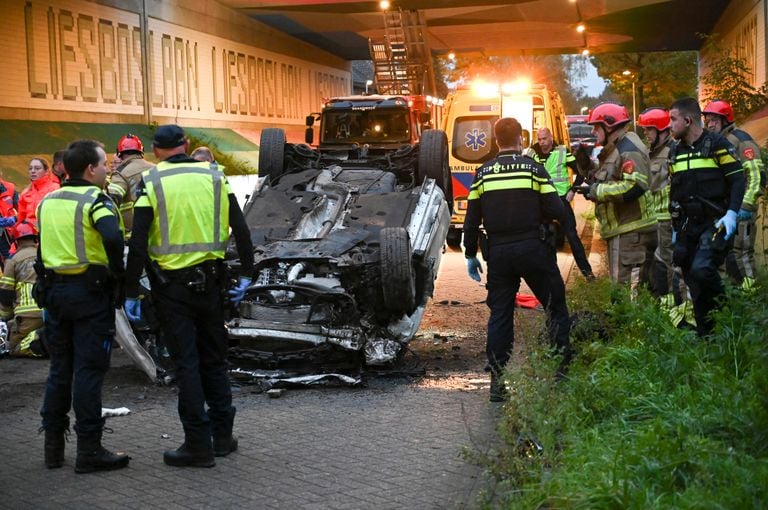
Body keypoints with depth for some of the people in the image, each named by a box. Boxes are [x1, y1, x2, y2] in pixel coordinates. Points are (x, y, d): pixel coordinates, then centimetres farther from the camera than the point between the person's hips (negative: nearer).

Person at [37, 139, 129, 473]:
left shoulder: (47, 202, 12)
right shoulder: (95, 199, -12)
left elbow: (42, 248, 14)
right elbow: (113, 237, -28)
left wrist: (46, 284, 16)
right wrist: (117, 271, -15)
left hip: (54, 291, 7)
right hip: (90, 292, -7)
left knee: (59, 369, 15)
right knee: (89, 371, -2)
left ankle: (53, 445, 19)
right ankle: (89, 450, 0)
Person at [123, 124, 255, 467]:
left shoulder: (151, 182, -6)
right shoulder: (213, 176, 3)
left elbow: (138, 242, -11)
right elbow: (240, 229, 2)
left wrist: (131, 292, -7)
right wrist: (246, 275, 8)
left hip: (171, 286, -3)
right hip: (210, 281, 3)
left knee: (186, 363, 2)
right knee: (214, 359, 15)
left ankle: (198, 445, 3)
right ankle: (223, 437, 20)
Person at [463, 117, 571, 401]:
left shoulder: (483, 173, 4)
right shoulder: (533, 168, -4)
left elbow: (472, 220, 5)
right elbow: (556, 212, -9)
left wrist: (471, 254, 14)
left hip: (498, 252, 3)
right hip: (532, 248, -3)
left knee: (500, 314, 8)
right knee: (556, 308, 10)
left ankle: (497, 383, 7)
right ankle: (562, 371, 8)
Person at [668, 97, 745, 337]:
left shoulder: (716, 144, -6)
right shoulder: (675, 152, 13)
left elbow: (737, 180, -7)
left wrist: (731, 214, -18)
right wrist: (675, 228, 18)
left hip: (716, 223, -6)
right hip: (689, 225, 6)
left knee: (701, 269, -25)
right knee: (695, 289, 5)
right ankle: (706, 337, 15)